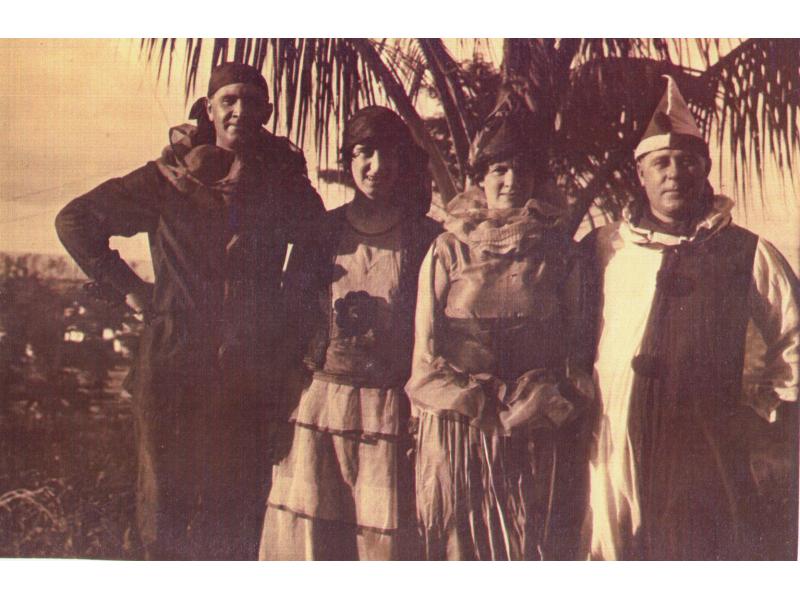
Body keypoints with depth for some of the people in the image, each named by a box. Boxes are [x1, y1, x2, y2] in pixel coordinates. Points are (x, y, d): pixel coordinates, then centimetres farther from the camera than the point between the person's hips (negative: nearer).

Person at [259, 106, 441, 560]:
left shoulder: (427, 239, 1)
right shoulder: (322, 233, 7)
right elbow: (291, 315, 11)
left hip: (392, 411, -2)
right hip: (318, 406, 2)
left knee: (387, 540, 1)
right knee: (306, 538, 6)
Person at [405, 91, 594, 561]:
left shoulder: (559, 251, 9)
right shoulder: (448, 250, 7)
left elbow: (576, 341, 10)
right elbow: (427, 351, 4)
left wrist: (548, 403, -4)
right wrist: (482, 407, -5)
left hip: (541, 437, 0)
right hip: (458, 432, 0)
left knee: (537, 552, 0)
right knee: (462, 550, 3)